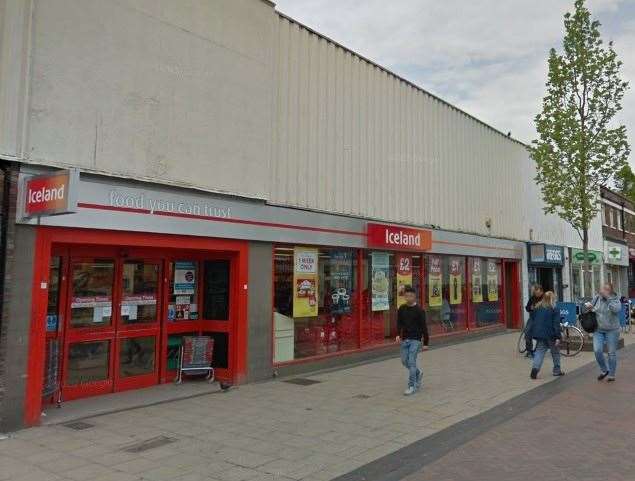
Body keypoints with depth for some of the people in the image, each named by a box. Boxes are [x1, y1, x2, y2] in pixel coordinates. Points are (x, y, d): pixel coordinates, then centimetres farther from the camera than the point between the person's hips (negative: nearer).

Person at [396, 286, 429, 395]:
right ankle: (418, 373, 36)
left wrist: (425, 343, -5)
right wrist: (398, 335, -10)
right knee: (405, 361, 9)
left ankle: (412, 386, 0)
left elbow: (424, 327, -6)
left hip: (415, 340, -5)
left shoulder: (419, 310, -8)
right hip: (404, 339, 5)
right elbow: (399, 323, 8)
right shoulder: (402, 309, 5)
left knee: (411, 362, -8)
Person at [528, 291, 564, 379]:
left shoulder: (536, 308, 8)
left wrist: (531, 335, 16)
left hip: (539, 334, 4)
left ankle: (535, 368, -16)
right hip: (550, 335, -4)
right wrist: (557, 337, -13)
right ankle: (557, 370, 24)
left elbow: (532, 321, 11)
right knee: (555, 352, 15)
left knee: (539, 351, 5)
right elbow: (556, 325, -13)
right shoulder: (554, 310, -8)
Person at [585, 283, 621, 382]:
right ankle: (604, 370, 13)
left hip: (612, 330, -2)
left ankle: (611, 375, 22)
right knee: (597, 350, -11)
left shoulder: (615, 299, -8)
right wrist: (588, 306, -7)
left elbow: (616, 309, -29)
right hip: (598, 330, 2)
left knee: (612, 353, 7)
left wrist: (608, 297, -30)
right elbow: (589, 306, 17)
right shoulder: (597, 298, 2)